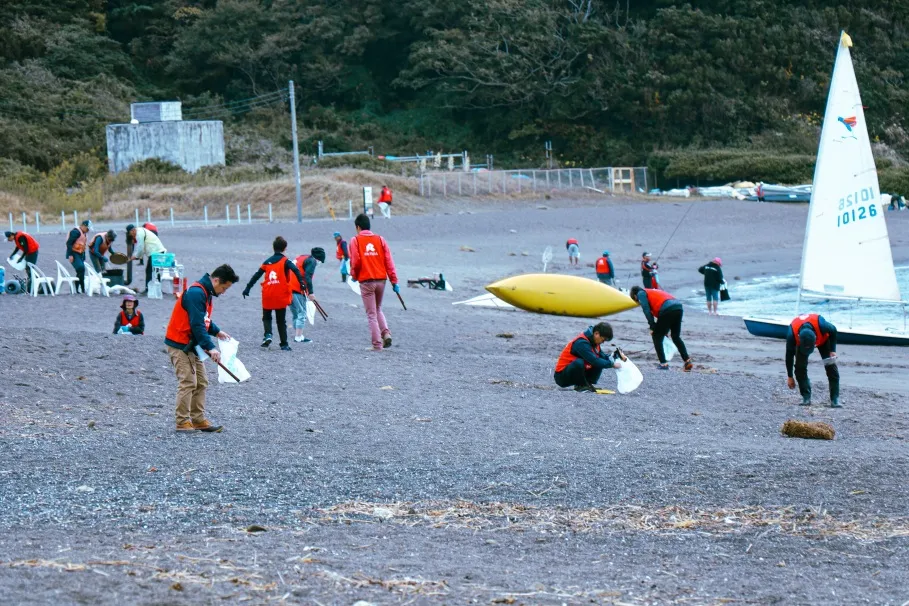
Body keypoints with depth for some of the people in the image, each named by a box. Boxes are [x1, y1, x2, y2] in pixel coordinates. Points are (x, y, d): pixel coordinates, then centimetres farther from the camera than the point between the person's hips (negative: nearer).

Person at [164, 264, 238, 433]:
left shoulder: (207, 293, 11)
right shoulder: (196, 293, -22)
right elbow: (197, 324, -27)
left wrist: (217, 332, 12)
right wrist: (210, 347, -29)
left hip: (192, 345, 10)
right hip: (180, 345, -10)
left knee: (201, 383, 9)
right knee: (188, 382, -12)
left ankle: (198, 420, 12)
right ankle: (183, 423, -9)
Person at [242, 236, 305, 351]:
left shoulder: (267, 262, 10)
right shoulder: (285, 261, -2)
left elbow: (256, 276, 12)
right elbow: (295, 270, -21)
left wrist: (247, 288, 19)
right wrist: (301, 282, -31)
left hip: (267, 296, 2)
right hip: (281, 296, -2)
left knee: (266, 317, 19)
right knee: (281, 321, 6)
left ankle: (268, 334, -6)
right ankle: (284, 344, 6)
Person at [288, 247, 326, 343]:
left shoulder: (301, 258, 24)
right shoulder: (312, 261, -3)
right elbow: (307, 277, -16)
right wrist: (310, 292, -15)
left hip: (289, 288, 9)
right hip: (297, 289, -9)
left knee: (296, 314, 16)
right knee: (302, 313, -4)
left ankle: (297, 335, 18)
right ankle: (298, 337, -7)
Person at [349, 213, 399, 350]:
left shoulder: (355, 240, -2)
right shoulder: (380, 239, 6)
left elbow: (355, 261, -9)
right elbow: (388, 261, 2)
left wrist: (354, 275, 11)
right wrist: (394, 281, 4)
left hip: (366, 281, -3)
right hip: (381, 280, 3)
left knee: (371, 314, 3)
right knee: (378, 310, 22)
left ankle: (377, 344, 0)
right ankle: (386, 333, 1)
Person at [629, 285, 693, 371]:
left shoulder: (641, 293, 14)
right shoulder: (653, 291, 36)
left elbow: (647, 310, -1)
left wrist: (652, 327, 0)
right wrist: (666, 329, 31)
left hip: (667, 310, -8)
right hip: (678, 307, 8)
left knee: (657, 337, 8)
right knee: (676, 337, 21)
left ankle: (663, 364, 4)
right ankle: (687, 361, 14)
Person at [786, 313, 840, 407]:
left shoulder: (821, 324, -45)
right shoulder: (792, 334, -40)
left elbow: (833, 331, -18)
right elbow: (789, 355, -23)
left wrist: (833, 350, -20)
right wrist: (790, 377, -15)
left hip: (823, 339, -1)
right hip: (801, 342, 1)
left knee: (831, 366, -13)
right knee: (800, 368, -15)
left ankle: (835, 399, -8)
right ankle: (806, 398, -4)